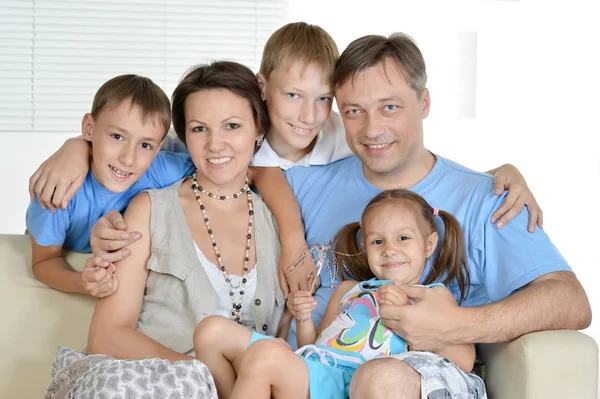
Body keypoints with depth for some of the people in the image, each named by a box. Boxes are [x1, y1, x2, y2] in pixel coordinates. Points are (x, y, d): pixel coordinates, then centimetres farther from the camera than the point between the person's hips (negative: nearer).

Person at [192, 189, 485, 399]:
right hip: (309, 366, 7)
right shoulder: (348, 290, 29)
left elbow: (463, 362, -5)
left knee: (264, 354, -33)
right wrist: (304, 320, 8)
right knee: (213, 330, -5)